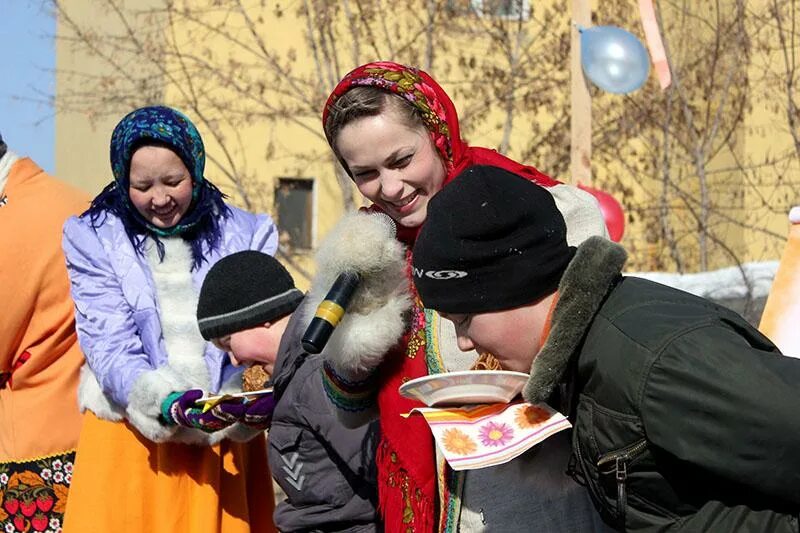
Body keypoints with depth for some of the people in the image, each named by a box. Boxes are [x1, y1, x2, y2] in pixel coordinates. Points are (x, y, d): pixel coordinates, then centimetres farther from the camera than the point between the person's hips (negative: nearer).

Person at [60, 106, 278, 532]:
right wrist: (164, 401, -26)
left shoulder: (244, 235, 5)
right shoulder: (94, 238, 0)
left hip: (226, 437, 1)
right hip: (131, 440, -1)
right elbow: (109, 345, -8)